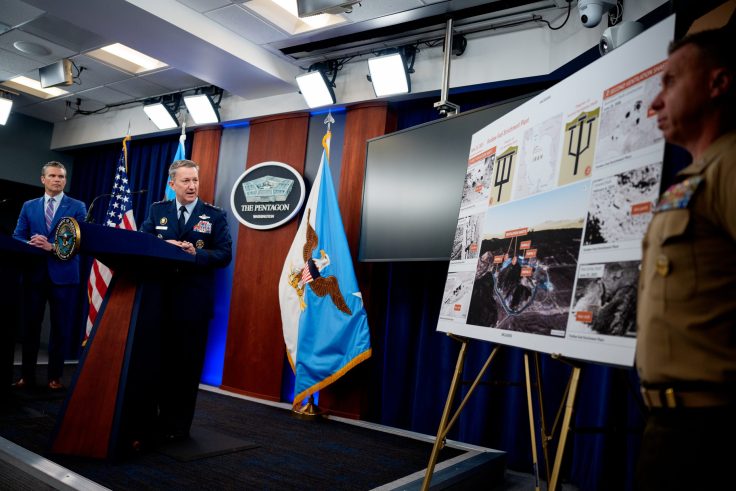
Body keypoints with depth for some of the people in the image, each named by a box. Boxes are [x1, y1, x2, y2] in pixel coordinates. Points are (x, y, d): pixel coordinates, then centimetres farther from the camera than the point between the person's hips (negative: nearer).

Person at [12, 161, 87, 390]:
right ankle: (27, 374, 18)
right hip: (34, 272, 3)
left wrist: (52, 247, -18)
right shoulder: (28, 206, 13)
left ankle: (55, 376, 14)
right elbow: (17, 238, 8)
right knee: (30, 325, 7)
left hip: (64, 274, -2)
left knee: (61, 327, 3)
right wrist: (31, 245, -13)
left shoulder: (77, 207, 4)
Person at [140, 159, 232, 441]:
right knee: (158, 360, 11)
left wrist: (196, 253, -21)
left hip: (194, 301, -2)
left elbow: (224, 255, -5)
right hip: (159, 296, 2)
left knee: (187, 364, 5)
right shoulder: (157, 210, 10)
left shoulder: (215, 215, 2)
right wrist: (166, 246, -17)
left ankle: (178, 426, 18)